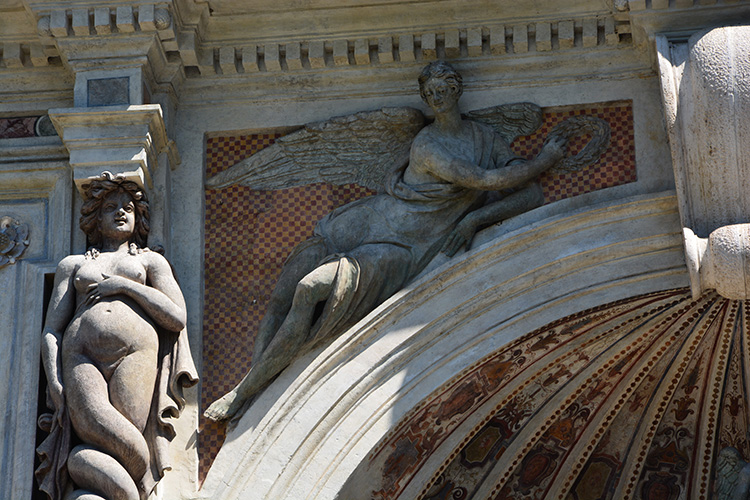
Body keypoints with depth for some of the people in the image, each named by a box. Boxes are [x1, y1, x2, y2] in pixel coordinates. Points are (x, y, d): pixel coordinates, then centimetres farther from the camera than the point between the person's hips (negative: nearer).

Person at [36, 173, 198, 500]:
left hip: (135, 358, 0)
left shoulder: (150, 261, 25)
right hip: (81, 360, 0)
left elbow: (177, 318, 9)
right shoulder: (72, 265, 28)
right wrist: (55, 384, 0)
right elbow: (51, 330, 18)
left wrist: (125, 285, 3)